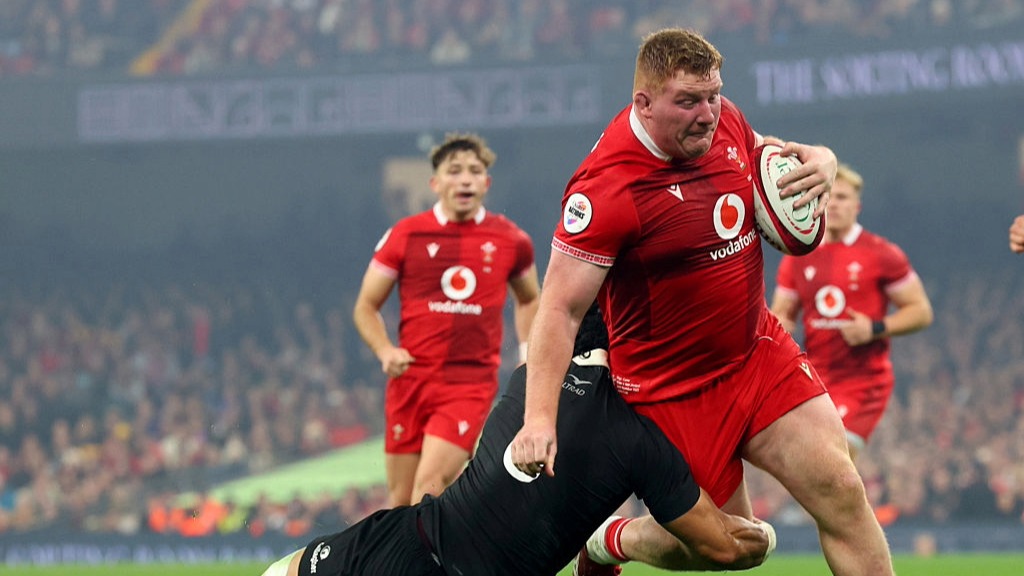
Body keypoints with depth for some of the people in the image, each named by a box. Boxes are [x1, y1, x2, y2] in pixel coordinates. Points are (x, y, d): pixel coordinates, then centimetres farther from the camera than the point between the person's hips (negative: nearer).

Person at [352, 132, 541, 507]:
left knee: (430, 483, -19)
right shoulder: (406, 235, 3)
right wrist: (385, 351, -9)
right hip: (411, 380, 2)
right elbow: (366, 307, 9)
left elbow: (529, 300, 25)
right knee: (401, 498, 4)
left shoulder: (510, 240, 5)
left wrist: (528, 353, 10)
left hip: (473, 384, -2)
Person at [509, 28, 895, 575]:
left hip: (760, 350, 6)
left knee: (841, 493, -6)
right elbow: (560, 309, -25)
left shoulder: (722, 120, -4)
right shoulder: (608, 188, -26)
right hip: (671, 388, -6)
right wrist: (539, 418, -34)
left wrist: (820, 160, -5)